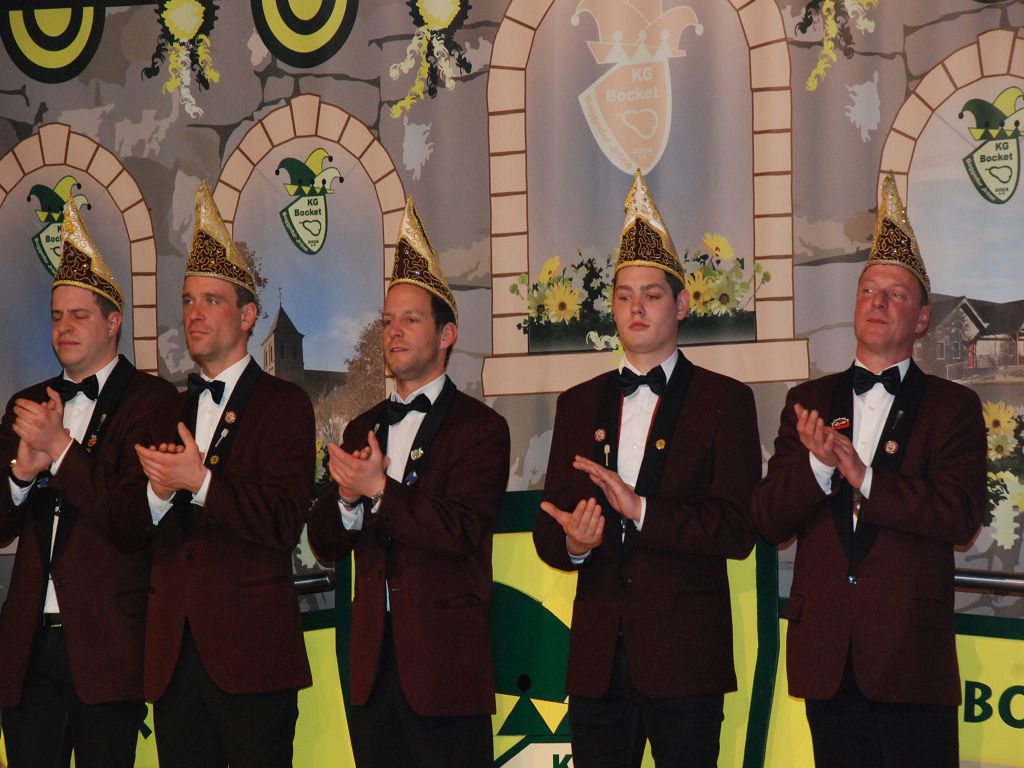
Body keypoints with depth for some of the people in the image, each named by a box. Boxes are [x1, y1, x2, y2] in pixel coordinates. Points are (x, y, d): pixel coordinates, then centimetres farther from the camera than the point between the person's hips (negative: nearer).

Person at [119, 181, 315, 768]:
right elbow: (127, 530, 12)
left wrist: (199, 481, -18)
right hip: (174, 653, 6)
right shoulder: (168, 411, 18)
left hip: (251, 653, -6)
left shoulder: (284, 406, 0)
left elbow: (283, 523, -13)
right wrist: (157, 494, -9)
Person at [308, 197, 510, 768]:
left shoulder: (480, 428, -3)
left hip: (445, 664, -6)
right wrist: (347, 499, -9)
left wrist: (380, 488, -19)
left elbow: (461, 533, -16)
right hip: (373, 664, 6)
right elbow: (325, 545, 11)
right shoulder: (363, 429, 16)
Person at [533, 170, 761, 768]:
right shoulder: (579, 405, 15)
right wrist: (571, 541, -12)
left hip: (684, 659, -3)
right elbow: (548, 529, 12)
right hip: (598, 661, 4)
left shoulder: (725, 402, 2)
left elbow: (739, 529, -9)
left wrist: (641, 510, -20)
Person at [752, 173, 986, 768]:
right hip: (827, 657, 3)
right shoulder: (808, 402, 13)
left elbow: (961, 516, -11)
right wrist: (817, 463, -15)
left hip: (911, 659, -3)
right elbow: (769, 520, 4)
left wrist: (862, 476, -16)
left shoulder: (953, 407, 5)